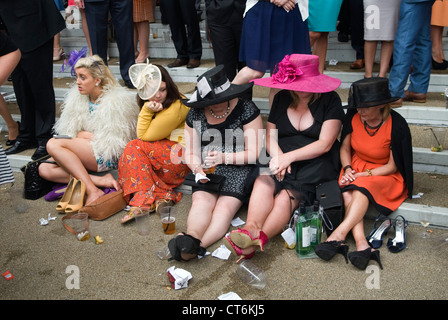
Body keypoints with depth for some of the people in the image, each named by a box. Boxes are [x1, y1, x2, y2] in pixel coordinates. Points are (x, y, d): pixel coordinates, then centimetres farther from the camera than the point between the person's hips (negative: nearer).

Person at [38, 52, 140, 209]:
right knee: (44, 169, -13)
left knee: (53, 144, -22)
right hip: (85, 153, 8)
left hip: (109, 158, -8)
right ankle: (101, 181, -24)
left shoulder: (118, 100, -11)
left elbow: (113, 142, -12)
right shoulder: (77, 97, 10)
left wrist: (83, 135, -4)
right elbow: (69, 132, 11)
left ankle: (93, 190, -29)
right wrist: (84, 135, -9)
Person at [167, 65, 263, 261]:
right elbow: (191, 153, 10)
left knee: (225, 207, -28)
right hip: (207, 171, 3)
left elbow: (254, 153, -8)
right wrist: (197, 168, -13)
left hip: (238, 170, -3)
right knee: (201, 201, -26)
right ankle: (192, 240, -50)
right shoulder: (195, 115, 5)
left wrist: (224, 157, -22)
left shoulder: (246, 110, -6)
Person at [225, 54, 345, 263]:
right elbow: (270, 135, 11)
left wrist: (289, 157, -16)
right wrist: (278, 157, -11)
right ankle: (250, 230, -48)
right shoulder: (282, 98, 13)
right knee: (264, 181, -30)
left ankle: (258, 241, -48)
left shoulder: (330, 100, 0)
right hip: (283, 159, 4)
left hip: (316, 163, -3)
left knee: (288, 194, -31)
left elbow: (324, 144, -8)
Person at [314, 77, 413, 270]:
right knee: (347, 192, -28)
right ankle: (362, 245, -40)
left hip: (385, 175, -4)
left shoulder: (397, 126, -19)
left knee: (361, 188, -35)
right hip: (356, 167, 4)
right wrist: (347, 169, -11)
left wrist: (363, 174, -22)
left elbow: (392, 167, -13)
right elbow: (345, 148, 6)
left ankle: (338, 236, -40)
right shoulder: (354, 117, -7)